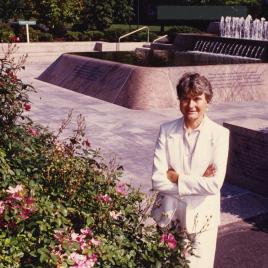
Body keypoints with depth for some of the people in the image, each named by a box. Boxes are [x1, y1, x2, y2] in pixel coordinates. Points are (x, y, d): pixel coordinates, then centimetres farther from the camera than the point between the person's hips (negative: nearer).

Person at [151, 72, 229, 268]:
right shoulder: (167, 130, -5)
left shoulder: (219, 134, -10)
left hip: (202, 217, -2)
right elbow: (157, 180, -12)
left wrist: (176, 177, -14)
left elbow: (215, 184, -18)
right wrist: (198, 181, -16)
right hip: (169, 215, 2)